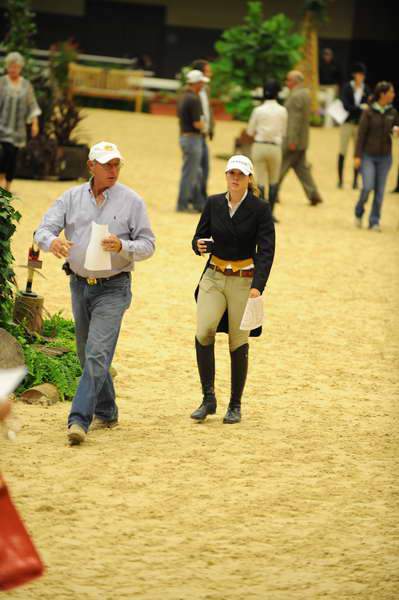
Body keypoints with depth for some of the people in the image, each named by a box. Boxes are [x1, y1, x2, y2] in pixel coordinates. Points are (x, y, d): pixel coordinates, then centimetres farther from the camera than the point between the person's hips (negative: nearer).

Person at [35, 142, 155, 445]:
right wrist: (52, 241, -26)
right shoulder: (71, 198, 5)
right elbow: (43, 229, -2)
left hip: (113, 288, -5)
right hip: (80, 286, 5)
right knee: (87, 355, 13)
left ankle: (79, 419, -21)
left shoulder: (131, 201, -3)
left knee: (97, 354, -15)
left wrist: (122, 246, -23)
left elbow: (148, 244, -2)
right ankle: (106, 412, 29)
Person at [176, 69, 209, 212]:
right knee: (189, 173, -2)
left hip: (184, 135, 10)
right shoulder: (194, 99, -19)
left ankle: (199, 202, 21)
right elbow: (197, 124, -23)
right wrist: (203, 125, -1)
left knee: (196, 173, 16)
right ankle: (182, 205, 4)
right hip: (193, 138, -10)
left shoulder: (183, 98, 11)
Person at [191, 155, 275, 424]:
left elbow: (266, 251, -11)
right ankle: (208, 399, -7)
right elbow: (201, 235, 11)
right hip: (214, 277, 2)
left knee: (239, 343, 2)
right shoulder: (214, 204, 3)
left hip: (244, 281, -2)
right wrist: (199, 245, -15)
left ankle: (235, 405, 17)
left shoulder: (260, 209, -7)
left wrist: (257, 286, -24)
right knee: (203, 333, -17)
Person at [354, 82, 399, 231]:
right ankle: (359, 213, 15)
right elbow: (361, 134, -7)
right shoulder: (369, 112, -7)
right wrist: (357, 156, -10)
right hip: (368, 155, -3)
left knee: (380, 191, 2)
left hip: (384, 157, 3)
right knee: (368, 187, -12)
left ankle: (374, 222, 11)